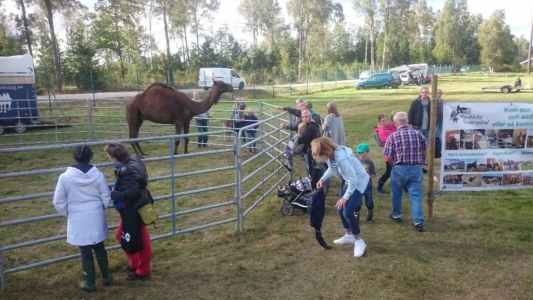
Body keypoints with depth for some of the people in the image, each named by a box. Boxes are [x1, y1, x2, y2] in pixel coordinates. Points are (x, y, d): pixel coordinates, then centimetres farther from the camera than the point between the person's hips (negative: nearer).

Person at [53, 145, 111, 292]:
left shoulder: (65, 177, -13)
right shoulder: (97, 175, -9)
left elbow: (58, 202, -6)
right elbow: (106, 197, 0)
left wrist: (68, 214, 12)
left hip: (78, 220, -2)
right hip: (96, 218, 2)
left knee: (86, 253, 10)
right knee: (100, 248, 19)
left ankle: (90, 282, 23)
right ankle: (106, 276, 32)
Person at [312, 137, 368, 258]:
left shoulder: (342, 159, -36)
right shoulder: (331, 155, -10)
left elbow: (354, 181, -29)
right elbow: (331, 168, 13)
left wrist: (345, 197, -21)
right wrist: (323, 179, 1)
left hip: (359, 182, -9)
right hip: (350, 181, 9)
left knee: (348, 212, -15)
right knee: (341, 210, 13)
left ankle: (359, 241, 3)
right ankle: (349, 236, 32)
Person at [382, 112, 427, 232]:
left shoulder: (393, 136, -7)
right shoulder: (418, 134, 2)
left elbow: (389, 157, -7)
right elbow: (424, 153, 8)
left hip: (399, 169, -2)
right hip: (416, 169, 2)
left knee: (396, 193, 19)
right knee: (416, 194, 5)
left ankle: (396, 215, 36)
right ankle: (418, 221, 0)